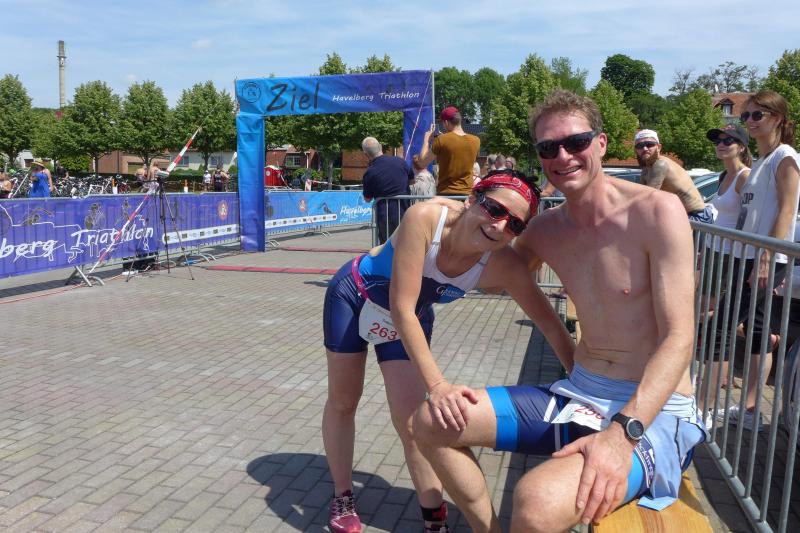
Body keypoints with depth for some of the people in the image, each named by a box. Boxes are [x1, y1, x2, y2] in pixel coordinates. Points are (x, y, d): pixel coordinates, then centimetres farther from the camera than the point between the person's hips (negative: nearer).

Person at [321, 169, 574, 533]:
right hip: (354, 296, -2)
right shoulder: (424, 218, -39)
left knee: (413, 419, -3)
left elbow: (551, 326, -17)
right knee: (342, 402, 10)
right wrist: (437, 384, -46)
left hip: (408, 318, 2)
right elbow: (401, 308, -40)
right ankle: (342, 498, 32)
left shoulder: (504, 266, -28)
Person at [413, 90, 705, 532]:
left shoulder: (656, 211, -14)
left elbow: (679, 338, -17)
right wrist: (444, 382, -4)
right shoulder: (545, 229, 4)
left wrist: (622, 433, -31)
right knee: (432, 421, -2)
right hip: (577, 395, 6)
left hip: (653, 412, -6)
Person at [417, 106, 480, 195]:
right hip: (467, 193, 3)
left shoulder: (442, 140, -11)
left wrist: (426, 139, 9)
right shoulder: (476, 141, 2)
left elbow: (422, 162, -3)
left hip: (446, 193, -3)